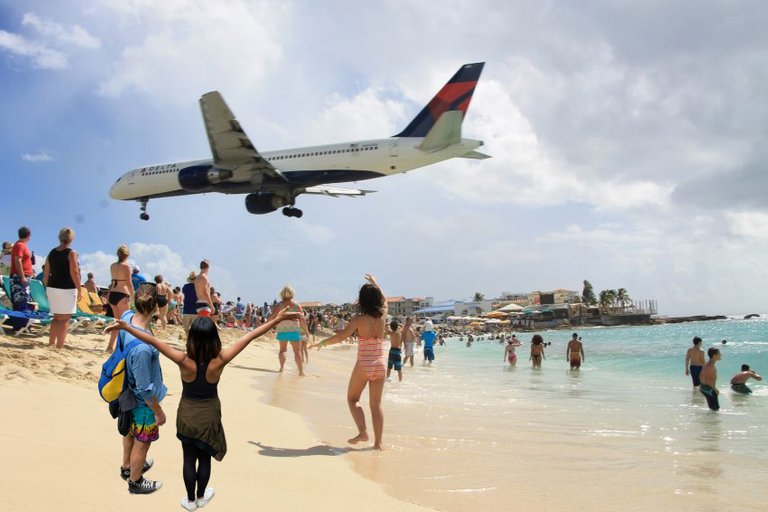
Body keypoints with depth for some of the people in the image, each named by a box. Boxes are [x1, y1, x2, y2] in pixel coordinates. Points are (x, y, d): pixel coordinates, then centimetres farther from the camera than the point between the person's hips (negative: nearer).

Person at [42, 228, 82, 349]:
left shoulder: (52, 253, 9)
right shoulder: (71, 253, -9)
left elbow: (46, 273, 10)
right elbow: (74, 273, -16)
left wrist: (47, 288, 19)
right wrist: (80, 290, -11)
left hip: (53, 288, 6)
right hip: (66, 289, -6)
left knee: (57, 317, 19)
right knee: (64, 319, -2)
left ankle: (51, 344, 22)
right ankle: (59, 347, -5)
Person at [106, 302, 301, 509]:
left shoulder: (184, 361, -28)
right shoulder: (219, 361, -28)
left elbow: (153, 341, -28)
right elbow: (250, 336, -28)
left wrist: (126, 327, -21)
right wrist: (278, 319, -28)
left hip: (187, 416, 0)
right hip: (209, 416, 0)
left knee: (189, 459, 18)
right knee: (205, 458, 21)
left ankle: (190, 500, 35)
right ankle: (201, 496, 41)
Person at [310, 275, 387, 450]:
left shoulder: (359, 319, -11)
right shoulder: (382, 316, 2)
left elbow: (340, 337, -18)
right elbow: (384, 301, 24)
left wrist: (322, 343, -4)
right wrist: (375, 284, 36)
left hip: (363, 365, -4)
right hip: (380, 365, 4)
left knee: (352, 399, 13)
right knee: (376, 404, 10)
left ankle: (362, 431, -5)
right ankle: (378, 442, 8)